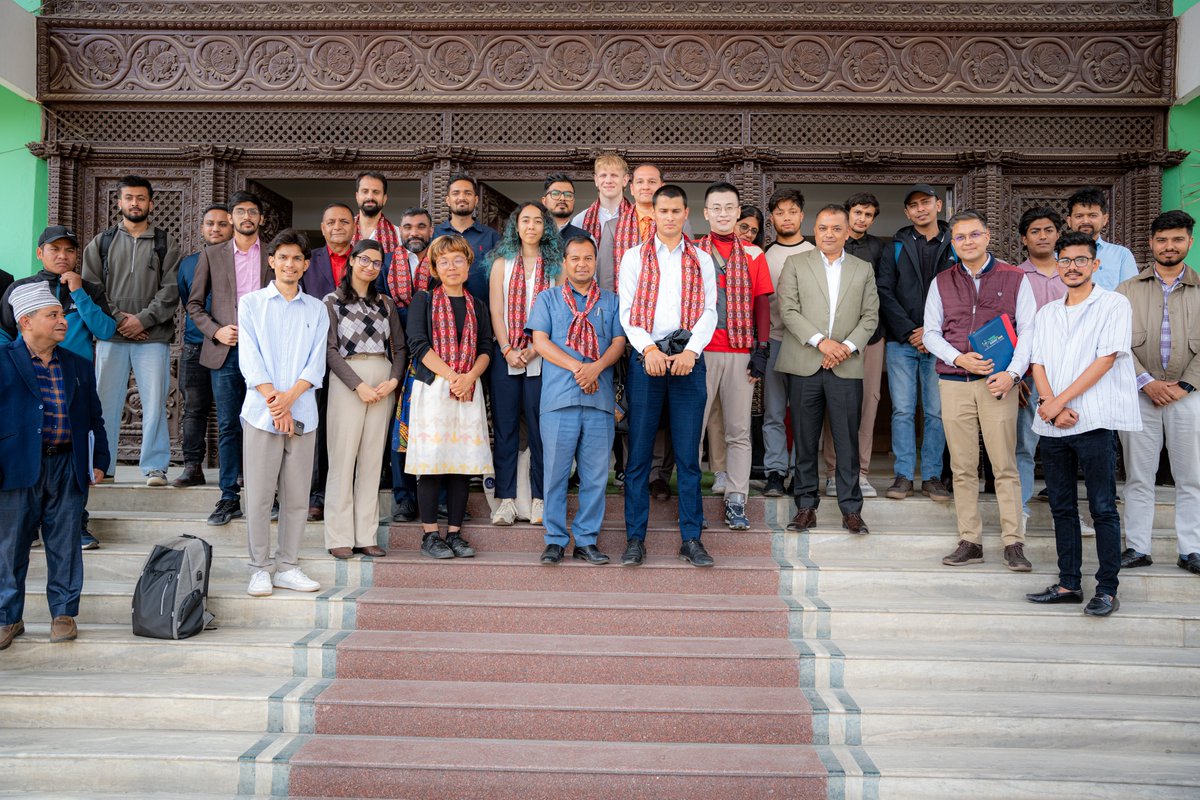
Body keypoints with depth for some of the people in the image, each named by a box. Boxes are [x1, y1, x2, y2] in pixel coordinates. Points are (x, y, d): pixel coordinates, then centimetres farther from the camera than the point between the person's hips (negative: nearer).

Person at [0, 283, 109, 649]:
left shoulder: (78, 366, 12)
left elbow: (94, 418, 16)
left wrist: (99, 460, 10)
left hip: (67, 468, 3)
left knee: (65, 545, 8)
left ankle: (63, 612, 21)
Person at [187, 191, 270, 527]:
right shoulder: (212, 254, 11)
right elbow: (194, 303, 11)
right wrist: (215, 331, -4)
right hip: (226, 350, 1)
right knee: (228, 426, 3)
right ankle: (229, 497, 9)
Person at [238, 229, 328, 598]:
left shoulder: (316, 310, 12)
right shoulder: (251, 303, 7)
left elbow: (315, 365, 3)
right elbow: (249, 360, -2)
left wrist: (289, 398, -12)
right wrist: (274, 402, -12)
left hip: (302, 414, 2)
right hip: (261, 413, -2)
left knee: (297, 496, 5)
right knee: (259, 495, 0)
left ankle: (287, 566, 15)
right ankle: (260, 569, 10)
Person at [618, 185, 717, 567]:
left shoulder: (702, 260, 14)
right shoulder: (634, 257, 11)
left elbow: (709, 312, 5)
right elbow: (627, 311, 2)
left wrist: (690, 352, -12)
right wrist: (649, 349, -14)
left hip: (688, 360, 1)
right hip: (646, 359, -1)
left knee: (688, 455, 2)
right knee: (639, 453, 0)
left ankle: (691, 539, 10)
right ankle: (635, 538, 8)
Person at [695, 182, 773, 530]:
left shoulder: (753, 254, 10)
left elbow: (762, 305, 8)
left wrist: (761, 350, 0)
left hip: (741, 353, 1)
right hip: (699, 352, -1)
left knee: (739, 432, 4)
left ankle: (736, 502, 9)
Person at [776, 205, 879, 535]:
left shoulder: (863, 269, 14)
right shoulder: (795, 264, 7)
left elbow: (870, 317, 8)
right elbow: (788, 310, -3)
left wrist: (847, 347, -8)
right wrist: (821, 341, -12)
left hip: (846, 367, 1)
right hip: (804, 365, -1)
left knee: (847, 441, 1)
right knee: (805, 440, 4)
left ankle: (851, 508, 9)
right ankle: (806, 505, 14)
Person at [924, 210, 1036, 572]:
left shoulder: (1015, 278, 6)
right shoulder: (941, 282, 12)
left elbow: (1027, 330, 2)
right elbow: (931, 332, 10)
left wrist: (1012, 373, -11)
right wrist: (958, 358, -7)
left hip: (998, 383, -2)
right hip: (954, 383, 2)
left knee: (1005, 466, -3)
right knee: (963, 468, 3)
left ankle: (1013, 544, 2)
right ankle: (969, 542, 9)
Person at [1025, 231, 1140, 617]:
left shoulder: (1114, 305, 0)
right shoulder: (1047, 313, 16)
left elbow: (1105, 360, -9)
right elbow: (1038, 364, 9)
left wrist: (1059, 402, -13)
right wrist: (1050, 405, -9)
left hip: (1094, 422, -5)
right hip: (1052, 425, 6)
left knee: (1103, 508, -2)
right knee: (1062, 507, 10)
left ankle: (1107, 590, 5)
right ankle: (1068, 584, 18)